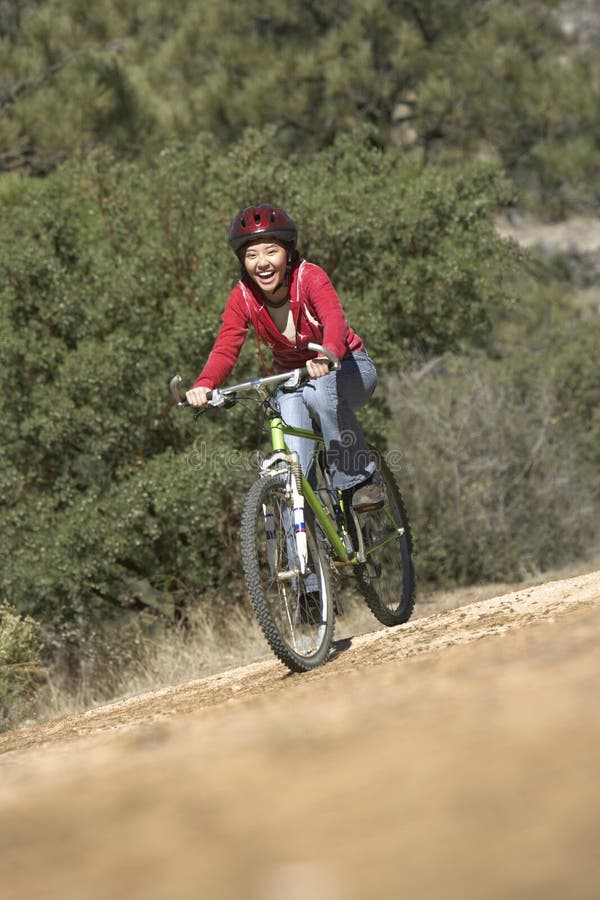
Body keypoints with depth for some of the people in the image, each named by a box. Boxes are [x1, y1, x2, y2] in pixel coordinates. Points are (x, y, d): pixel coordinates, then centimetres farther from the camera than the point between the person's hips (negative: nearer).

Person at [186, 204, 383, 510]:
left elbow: (334, 319, -40)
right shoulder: (242, 298, -13)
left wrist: (327, 356, -63)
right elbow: (225, 348, -25)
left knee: (318, 390, -37)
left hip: (347, 370, -3)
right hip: (292, 380, 3)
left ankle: (361, 478, -21)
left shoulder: (309, 277, -23)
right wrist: (204, 386, -46)